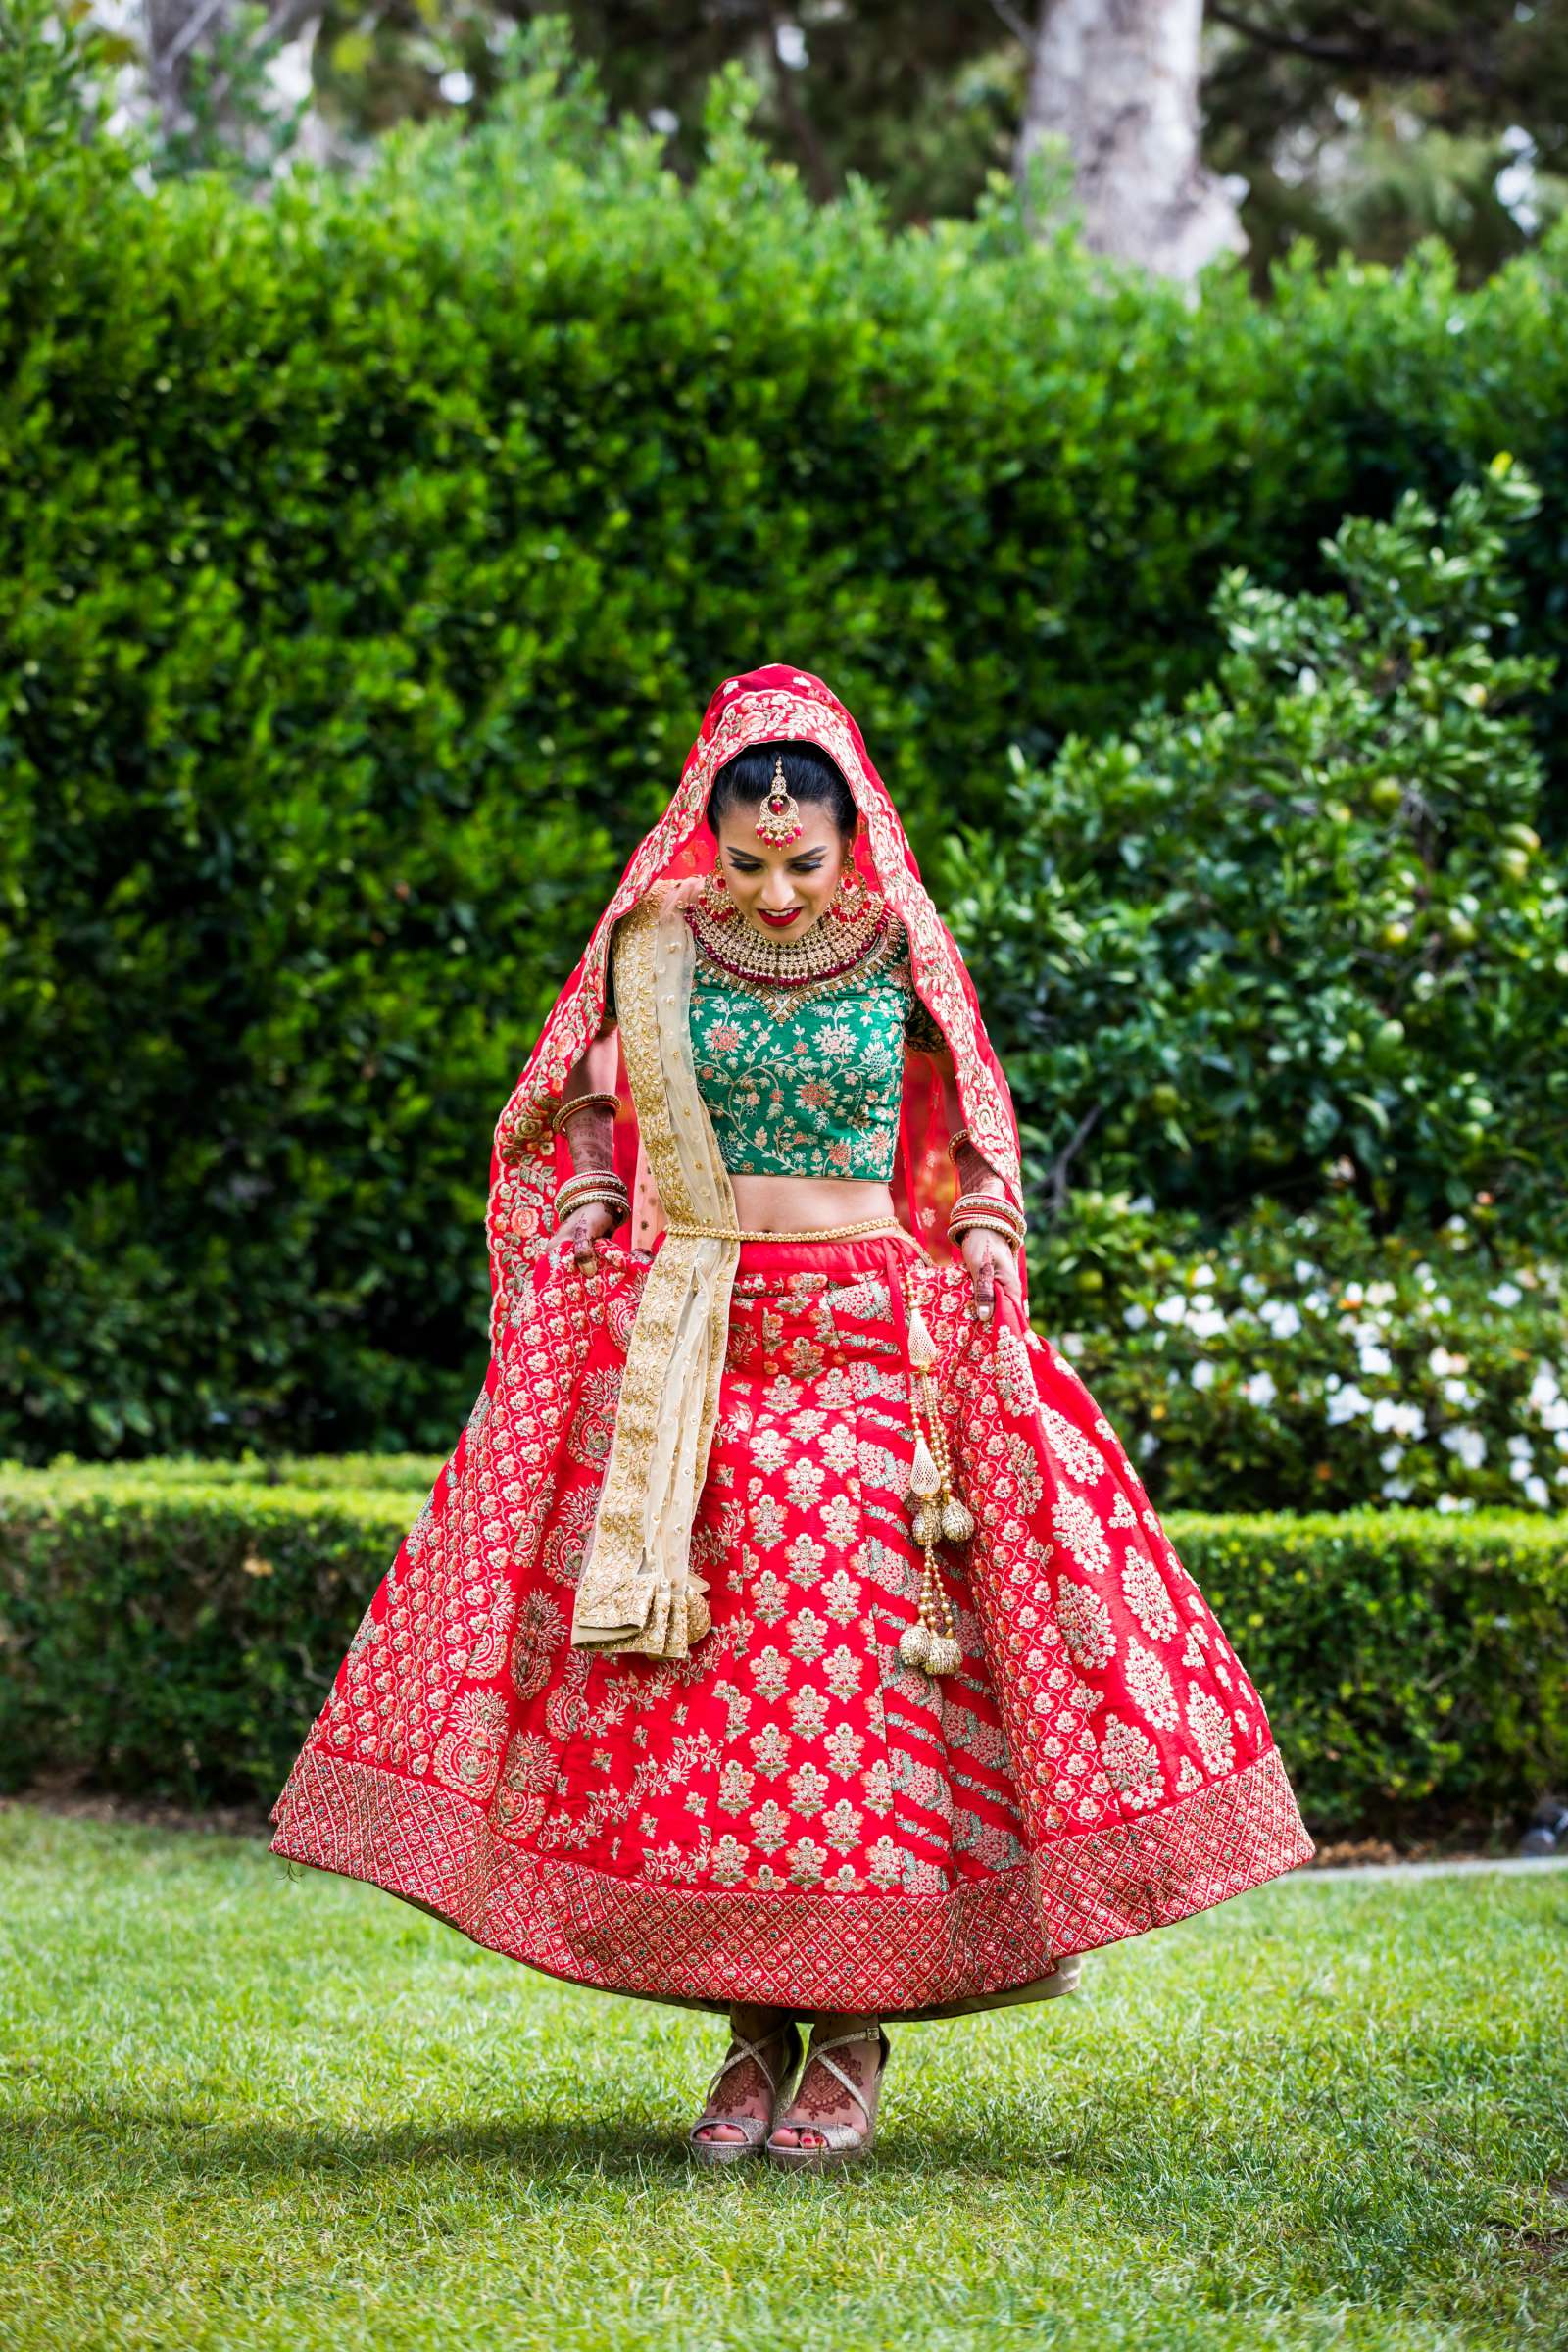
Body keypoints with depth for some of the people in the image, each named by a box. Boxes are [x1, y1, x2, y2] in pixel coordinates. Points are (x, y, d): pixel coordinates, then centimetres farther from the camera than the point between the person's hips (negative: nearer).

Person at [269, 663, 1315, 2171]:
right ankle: (751, 2031, 6)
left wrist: (983, 1254, 2)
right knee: (703, 1671, -3)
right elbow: (574, 1127, 17)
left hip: (866, 1348, -1)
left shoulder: (902, 960, 3)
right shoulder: (656, 951, 3)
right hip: (683, 1352, 1)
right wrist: (583, 1229, 2)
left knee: (855, 1659, -6)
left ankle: (852, 2036, 2)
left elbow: (979, 1144, 16)